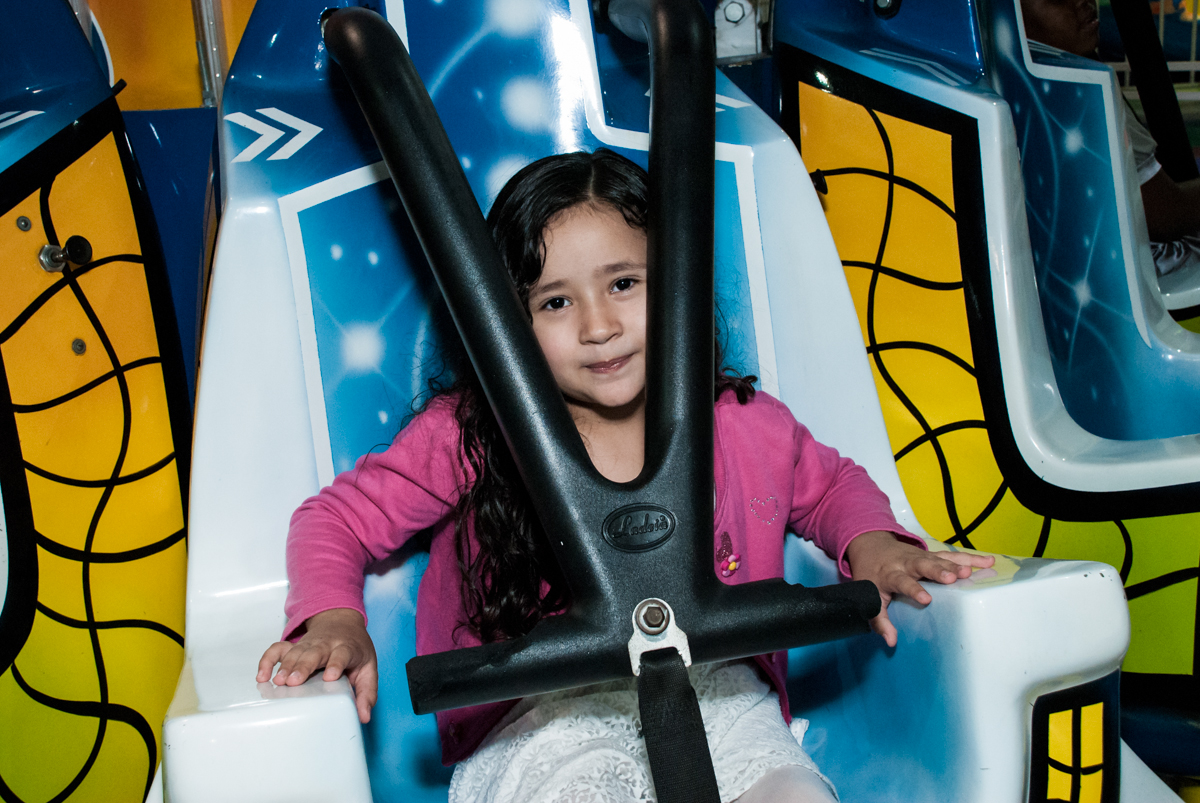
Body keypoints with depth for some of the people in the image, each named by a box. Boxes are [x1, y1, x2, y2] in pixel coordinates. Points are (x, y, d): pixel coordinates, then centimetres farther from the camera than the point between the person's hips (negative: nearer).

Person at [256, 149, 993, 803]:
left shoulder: (743, 428, -2)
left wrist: (868, 543, -1)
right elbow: (337, 520, 2)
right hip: (546, 719, -1)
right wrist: (335, 621, -17)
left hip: (714, 693, 2)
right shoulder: (468, 437, -8)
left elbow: (830, 485, 20)